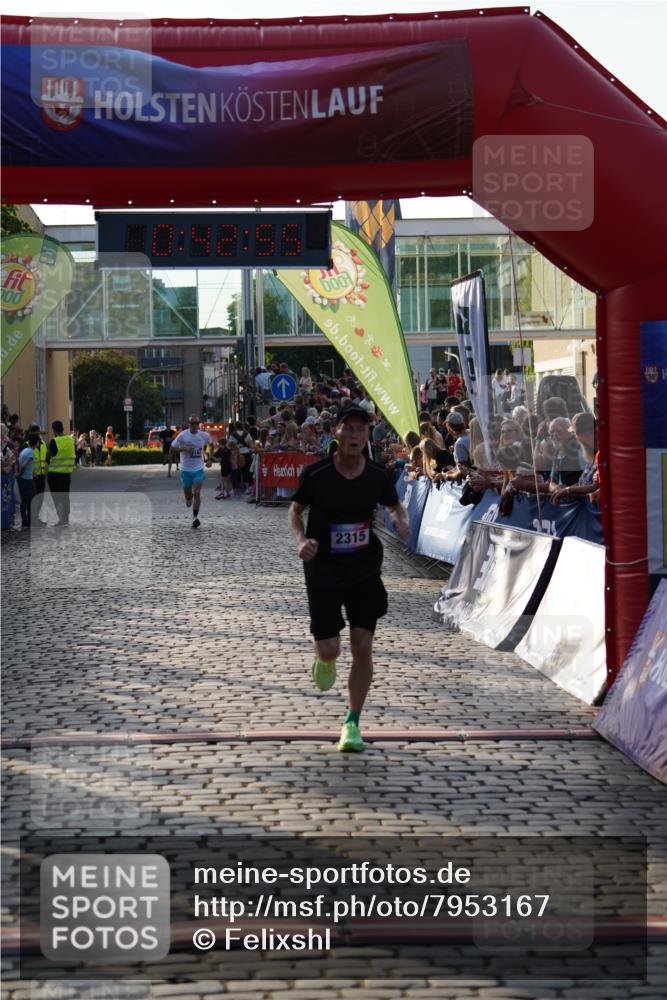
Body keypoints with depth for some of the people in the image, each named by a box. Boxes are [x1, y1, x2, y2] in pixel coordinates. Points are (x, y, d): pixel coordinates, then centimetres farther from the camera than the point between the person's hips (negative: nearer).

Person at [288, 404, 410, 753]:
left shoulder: (378, 476, -5)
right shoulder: (315, 474, -12)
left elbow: (395, 505, 14)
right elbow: (295, 509, 3)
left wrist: (401, 522, -9)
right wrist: (301, 540, -16)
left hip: (365, 570, 2)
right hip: (323, 571, -2)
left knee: (363, 647, -4)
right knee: (329, 649, -5)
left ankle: (352, 723, 11)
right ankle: (323, 659, 37)